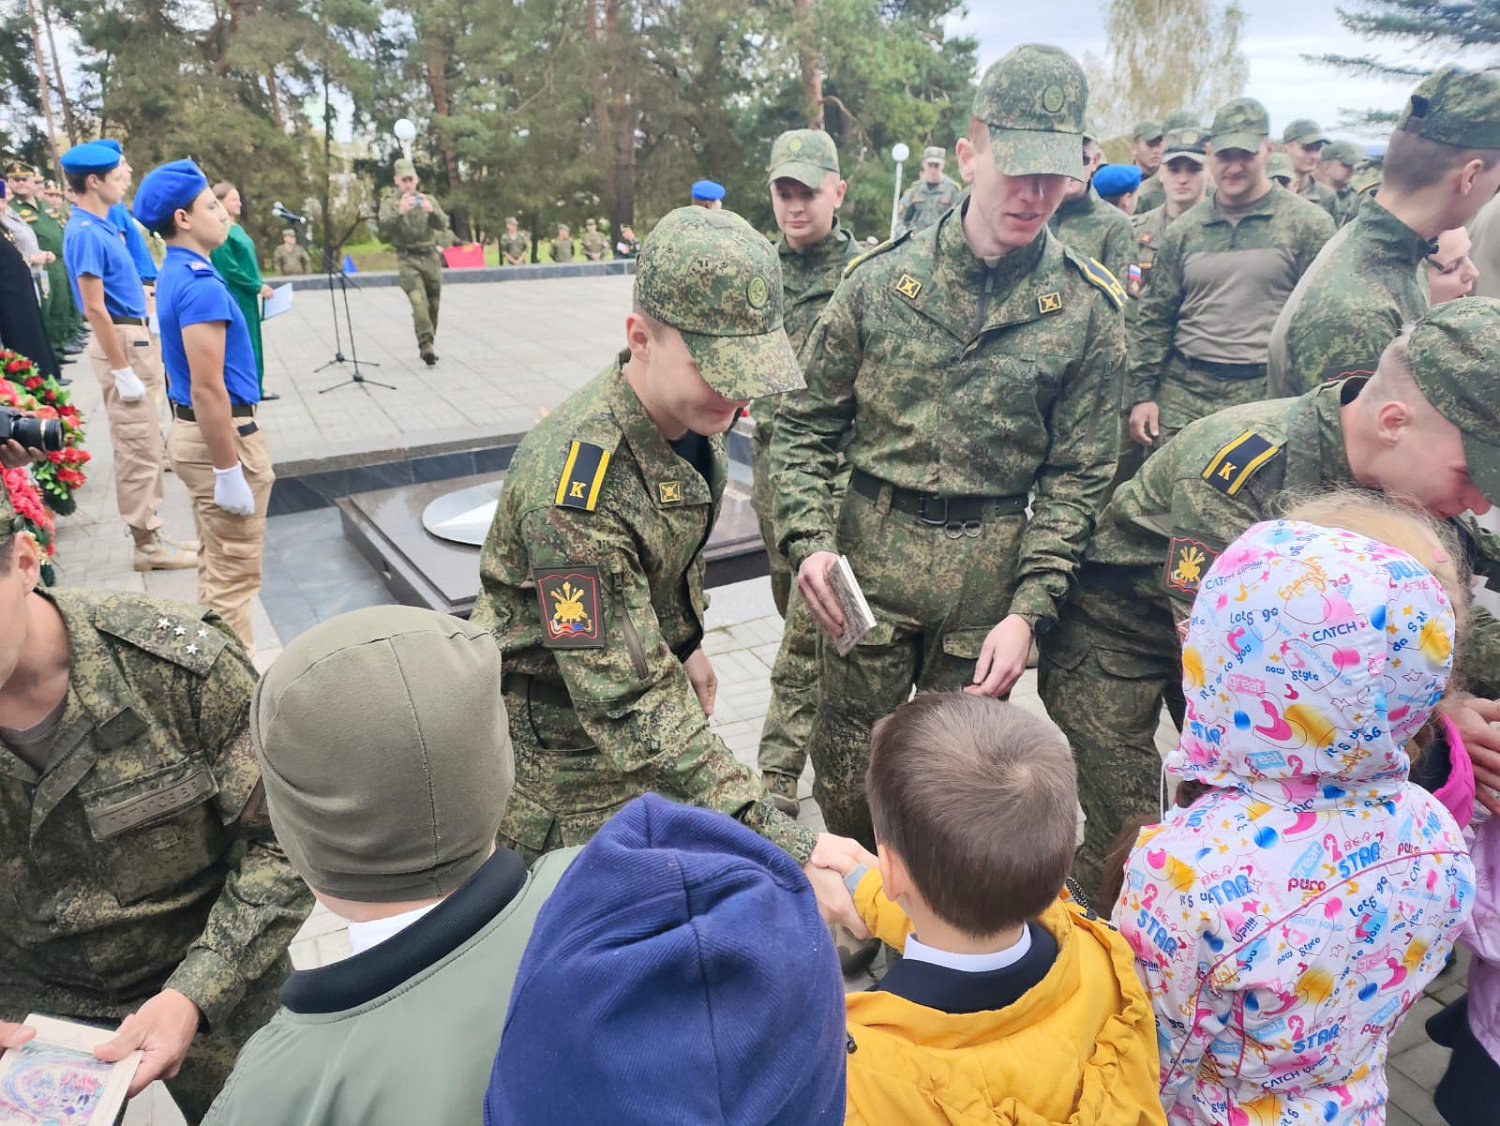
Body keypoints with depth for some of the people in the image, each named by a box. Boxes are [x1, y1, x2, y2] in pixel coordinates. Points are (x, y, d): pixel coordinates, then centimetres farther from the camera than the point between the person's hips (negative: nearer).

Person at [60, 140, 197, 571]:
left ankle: (151, 534, 20)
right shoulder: (86, 233, -16)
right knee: (138, 449, -6)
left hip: (134, 340, 10)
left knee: (147, 446, 13)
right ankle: (147, 546, 1)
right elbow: (94, 308, -20)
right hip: (121, 343, -10)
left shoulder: (102, 226, 13)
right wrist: (121, 370, -21)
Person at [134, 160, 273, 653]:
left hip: (195, 429, 10)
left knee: (216, 566, 19)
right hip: (220, 435, -10)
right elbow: (207, 389, -25)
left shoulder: (177, 275, 10)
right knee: (234, 574, -1)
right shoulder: (200, 284, -21)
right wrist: (228, 472, -22)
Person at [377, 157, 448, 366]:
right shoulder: (390, 202, 4)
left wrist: (432, 211, -27)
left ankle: (429, 344, 24)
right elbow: (384, 227, -14)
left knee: (433, 305, 9)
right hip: (408, 259, -3)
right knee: (419, 302, -20)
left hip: (431, 257, 3)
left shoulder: (428, 200, 10)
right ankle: (426, 345, -27)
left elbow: (442, 225, -6)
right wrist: (399, 212, -33)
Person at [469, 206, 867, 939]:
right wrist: (786, 850, -42)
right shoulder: (575, 484, -37)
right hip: (556, 735, -7)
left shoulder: (691, 414, -10)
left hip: (647, 681, 7)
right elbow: (629, 706, -39)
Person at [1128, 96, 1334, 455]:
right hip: (1182, 392, 3)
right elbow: (1154, 318, 12)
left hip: (1268, 396, -2)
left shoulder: (1307, 224, 2)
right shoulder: (1183, 230, 11)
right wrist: (1143, 394, 5)